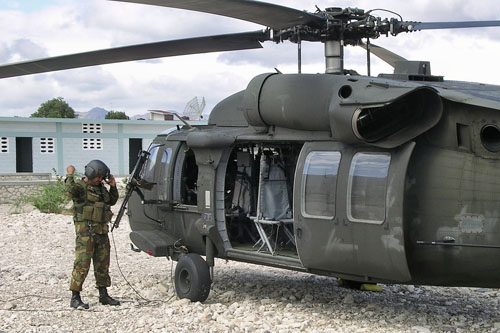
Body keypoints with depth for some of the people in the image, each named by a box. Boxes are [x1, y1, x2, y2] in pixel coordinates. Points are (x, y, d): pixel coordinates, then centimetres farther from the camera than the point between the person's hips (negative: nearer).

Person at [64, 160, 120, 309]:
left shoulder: (101, 187, 16)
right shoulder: (80, 186, -7)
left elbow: (112, 201, 28)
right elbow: (70, 191, -30)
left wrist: (113, 186, 16)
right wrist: (70, 175, -17)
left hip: (102, 232, 8)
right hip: (86, 231, -8)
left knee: (102, 264, 12)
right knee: (82, 264, -8)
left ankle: (103, 295, 22)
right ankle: (75, 298, -4)